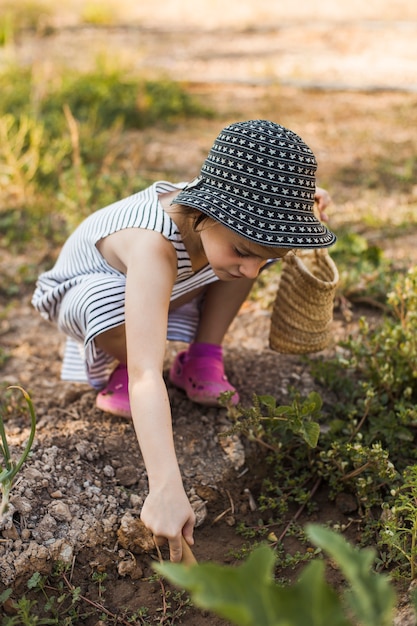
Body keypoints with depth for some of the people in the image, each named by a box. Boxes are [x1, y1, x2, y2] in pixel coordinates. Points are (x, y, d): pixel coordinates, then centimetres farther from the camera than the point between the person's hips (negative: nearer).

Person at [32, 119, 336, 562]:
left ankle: (201, 359, -3)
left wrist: (304, 201, -18)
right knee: (114, 301, -42)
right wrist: (166, 488, -61)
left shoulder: (220, 211, -25)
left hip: (167, 287, 6)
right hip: (84, 294, -5)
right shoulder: (154, 246, -45)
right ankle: (118, 371, -7)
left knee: (254, 232, -14)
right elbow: (147, 377, -53)